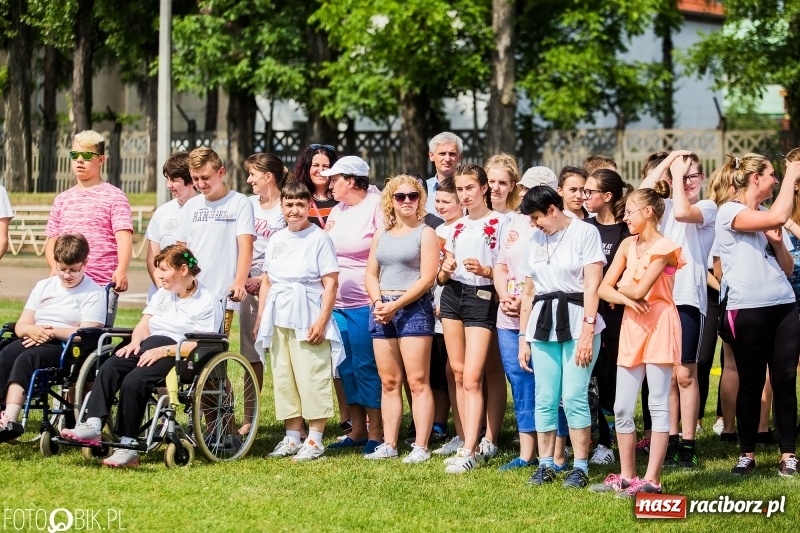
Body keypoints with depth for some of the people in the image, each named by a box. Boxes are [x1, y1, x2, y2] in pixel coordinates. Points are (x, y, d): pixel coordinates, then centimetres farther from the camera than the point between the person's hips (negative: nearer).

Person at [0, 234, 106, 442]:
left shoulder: (93, 293, 3)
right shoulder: (44, 286, 22)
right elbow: (21, 325, 16)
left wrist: (51, 331, -12)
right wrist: (32, 330, -9)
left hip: (67, 348, -6)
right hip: (34, 340, 6)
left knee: (25, 360, -35)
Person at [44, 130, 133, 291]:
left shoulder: (114, 196, 1)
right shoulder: (62, 199, 17)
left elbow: (124, 238, -10)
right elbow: (51, 242, 18)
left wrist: (121, 270, -28)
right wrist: (55, 267, -4)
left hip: (102, 284, -5)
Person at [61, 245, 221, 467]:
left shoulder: (207, 302, -1)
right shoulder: (162, 294, 25)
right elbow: (143, 326, 20)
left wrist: (164, 351, -20)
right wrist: (135, 342, -3)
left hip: (179, 355, -7)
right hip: (150, 346, 7)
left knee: (133, 381, -32)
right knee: (108, 369, -23)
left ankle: (128, 447, -30)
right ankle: (92, 426, -34)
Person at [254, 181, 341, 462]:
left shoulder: (319, 238, -4)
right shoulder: (275, 240, 14)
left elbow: (331, 283, -8)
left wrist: (322, 320, -14)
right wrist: (260, 318, 14)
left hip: (308, 321, -6)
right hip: (278, 320, 6)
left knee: (312, 377, -5)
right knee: (283, 378, 8)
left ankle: (315, 440, 0)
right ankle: (292, 437, 17)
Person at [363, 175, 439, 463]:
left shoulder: (425, 233, -1)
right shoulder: (381, 235, 16)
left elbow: (427, 278, -9)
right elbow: (371, 274, 14)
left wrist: (396, 305, -14)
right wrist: (378, 303, -6)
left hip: (414, 308, -6)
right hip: (382, 310, 6)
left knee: (417, 382, -8)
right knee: (389, 383, 7)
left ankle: (421, 447, -8)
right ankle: (389, 445, 10)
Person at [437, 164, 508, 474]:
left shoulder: (499, 223, -2)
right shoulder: (457, 227, 17)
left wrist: (484, 270, -23)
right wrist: (445, 270, -2)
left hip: (482, 298, -6)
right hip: (453, 296, 6)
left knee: (472, 378, -12)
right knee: (458, 373, 4)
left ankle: (469, 452, -15)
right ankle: (471, 441, 10)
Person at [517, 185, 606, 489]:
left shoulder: (585, 233, -1)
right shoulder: (535, 241, 16)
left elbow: (592, 286, -8)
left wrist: (587, 331, -16)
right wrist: (523, 336, 15)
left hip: (576, 321, -5)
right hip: (542, 325, 5)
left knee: (574, 397, -10)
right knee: (545, 399, 2)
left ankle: (580, 467, -4)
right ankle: (545, 465, 9)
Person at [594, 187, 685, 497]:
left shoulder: (663, 247, -9)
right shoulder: (628, 245, 12)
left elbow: (639, 289, -18)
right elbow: (604, 288, 6)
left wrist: (620, 287, 2)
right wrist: (625, 298, -13)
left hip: (658, 326, -7)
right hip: (632, 326, 7)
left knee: (658, 405, -5)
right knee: (622, 408, 6)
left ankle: (652, 479, -7)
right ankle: (626, 476, 13)